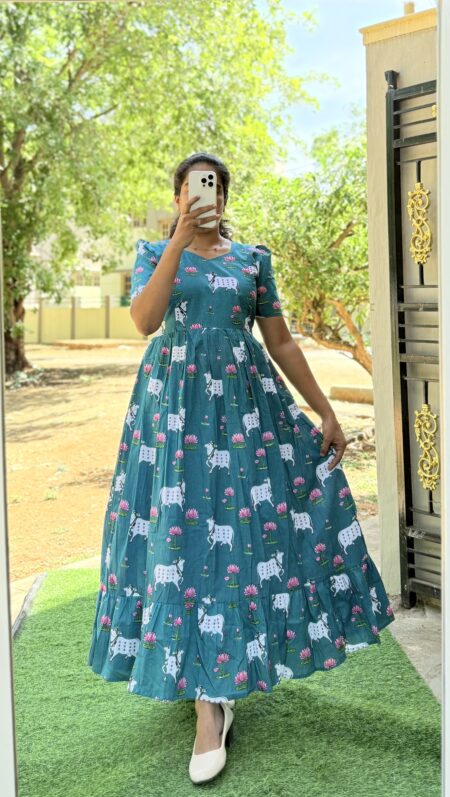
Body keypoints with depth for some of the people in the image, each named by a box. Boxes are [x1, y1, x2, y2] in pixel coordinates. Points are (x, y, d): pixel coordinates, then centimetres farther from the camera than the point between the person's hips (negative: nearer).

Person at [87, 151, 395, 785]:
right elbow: (144, 320, -13)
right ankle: (211, 704, -1)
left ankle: (216, 687, 19)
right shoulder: (154, 252, 7)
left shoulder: (254, 257, 11)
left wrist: (326, 411, 9)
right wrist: (180, 242, -19)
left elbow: (280, 340, 12)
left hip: (247, 403, 2)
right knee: (186, 528, -7)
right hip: (176, 404, -2)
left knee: (250, 524, -1)